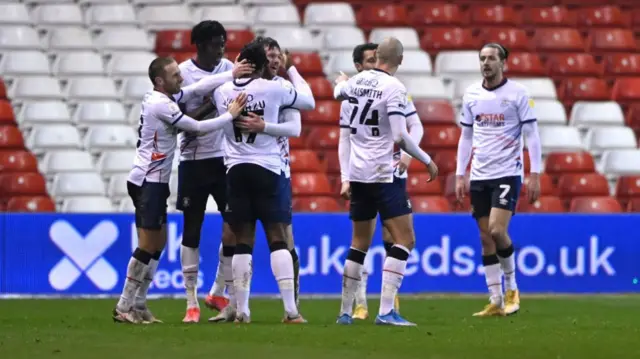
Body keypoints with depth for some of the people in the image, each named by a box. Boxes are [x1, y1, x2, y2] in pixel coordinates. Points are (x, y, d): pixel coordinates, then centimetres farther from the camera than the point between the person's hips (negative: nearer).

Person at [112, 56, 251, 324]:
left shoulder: (164, 98, 10)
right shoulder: (160, 105, -17)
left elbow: (199, 88, 13)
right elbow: (197, 128, -13)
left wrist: (232, 75, 6)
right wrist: (230, 116, -4)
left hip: (152, 181, 10)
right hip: (148, 182, -10)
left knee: (158, 242, 11)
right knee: (148, 245, -8)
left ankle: (138, 304, 12)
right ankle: (123, 307, -5)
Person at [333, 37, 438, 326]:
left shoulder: (358, 81, 6)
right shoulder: (394, 87, -14)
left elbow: (338, 93, 32)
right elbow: (401, 138, -20)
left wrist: (341, 82, 55)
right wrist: (428, 161, -6)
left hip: (357, 173, 7)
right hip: (383, 174, -7)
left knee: (360, 243, 17)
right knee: (405, 239, -5)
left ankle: (345, 311, 18)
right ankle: (386, 311, -15)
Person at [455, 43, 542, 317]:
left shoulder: (517, 93, -5)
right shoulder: (471, 94, 8)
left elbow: (531, 134, -4)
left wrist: (535, 175, -9)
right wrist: (460, 175, 11)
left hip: (508, 172, -5)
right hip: (479, 175, 5)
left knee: (497, 230, -18)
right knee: (486, 238, 3)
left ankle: (511, 286, 4)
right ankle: (496, 302, 7)